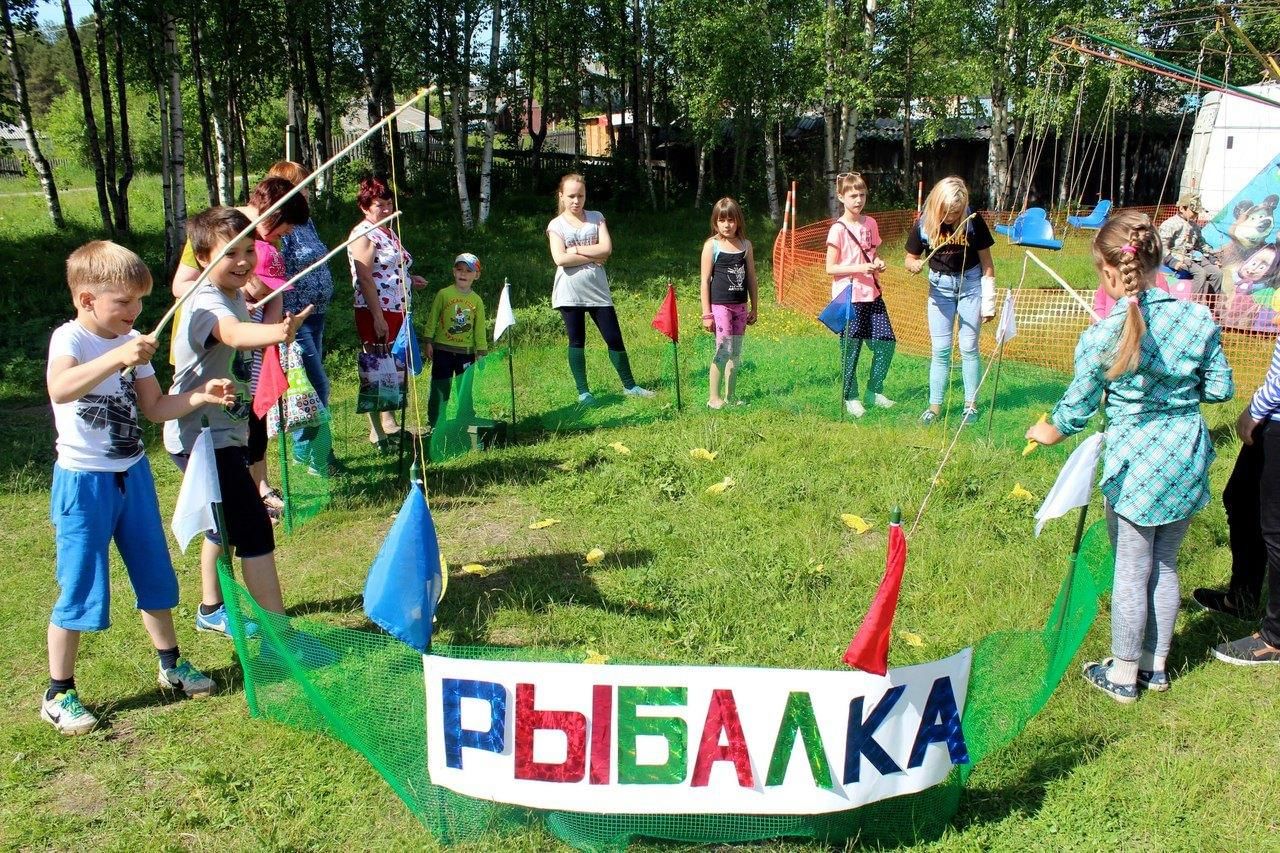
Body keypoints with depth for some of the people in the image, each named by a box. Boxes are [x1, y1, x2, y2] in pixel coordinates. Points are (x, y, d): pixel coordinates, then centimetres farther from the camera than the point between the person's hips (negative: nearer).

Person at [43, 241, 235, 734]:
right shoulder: (70, 338, -15)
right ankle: (58, 694, 17)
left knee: (155, 574, 15)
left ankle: (171, 665, 33)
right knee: (80, 590, 1)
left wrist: (200, 396, -10)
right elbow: (60, 388, -37)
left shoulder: (133, 343, 4)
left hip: (133, 474, 6)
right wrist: (118, 358, -46)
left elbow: (155, 408, 6)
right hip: (84, 481, -6)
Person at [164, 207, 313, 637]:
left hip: (224, 433, 10)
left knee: (226, 522, 22)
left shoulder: (235, 296, 6)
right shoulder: (207, 303, -23)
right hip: (202, 437, -10)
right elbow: (232, 332, -49)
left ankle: (211, 610, 40)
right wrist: (275, 332, -67)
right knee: (255, 530, -13)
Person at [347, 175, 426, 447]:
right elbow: (365, 279, -17)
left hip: (398, 312, 9)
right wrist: (378, 317, -22)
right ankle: (379, 435, 1)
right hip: (377, 315, -9)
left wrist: (409, 279, 11)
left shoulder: (389, 232, 17)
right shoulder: (363, 234, -10)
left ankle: (391, 425, 25)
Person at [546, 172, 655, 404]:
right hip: (569, 293, -2)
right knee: (577, 341, 4)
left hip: (598, 290, 2)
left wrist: (576, 249, -10)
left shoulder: (596, 218, 8)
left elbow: (606, 248, -7)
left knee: (614, 338, 4)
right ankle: (583, 391, 12)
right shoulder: (556, 225, 1)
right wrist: (593, 256, -10)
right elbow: (560, 259, -13)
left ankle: (629, 385, 16)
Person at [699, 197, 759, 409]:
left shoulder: (745, 245, 8)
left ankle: (729, 396, 17)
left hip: (740, 305, 5)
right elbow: (705, 280, -5)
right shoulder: (712, 245, -5)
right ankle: (714, 397, -2)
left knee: (736, 352, 8)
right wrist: (706, 314, -8)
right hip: (720, 304, -5)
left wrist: (754, 308, 13)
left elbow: (751, 279, 13)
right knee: (724, 350, -10)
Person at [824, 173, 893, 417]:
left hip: (872, 294, 6)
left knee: (886, 342, 3)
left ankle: (875, 390, 20)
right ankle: (851, 398, 17)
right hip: (849, 296, -6)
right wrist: (859, 268, -20)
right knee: (851, 349, 2)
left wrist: (878, 262, -1)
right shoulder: (838, 229, -10)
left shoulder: (870, 223, 8)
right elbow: (830, 268, -10)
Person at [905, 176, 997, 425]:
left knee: (969, 348, 2)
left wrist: (989, 302, -8)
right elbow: (910, 258, 1)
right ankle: (935, 406, 10)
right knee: (940, 350, 3)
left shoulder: (973, 222, -15)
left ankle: (971, 405, 14)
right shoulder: (924, 225, -11)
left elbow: (986, 263, -8)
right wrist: (914, 265, -24)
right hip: (940, 287, 2)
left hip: (970, 285, -1)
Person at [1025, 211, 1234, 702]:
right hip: (1187, 458, 4)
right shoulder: (1198, 319, -7)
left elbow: (1077, 408, -6)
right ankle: (1155, 666, 34)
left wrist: (1049, 432, 14)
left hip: (1135, 464, -4)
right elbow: (1220, 389, 3)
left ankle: (1123, 675, 24)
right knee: (1165, 565, 19)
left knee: (1131, 572, 9)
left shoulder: (1102, 337, -17)